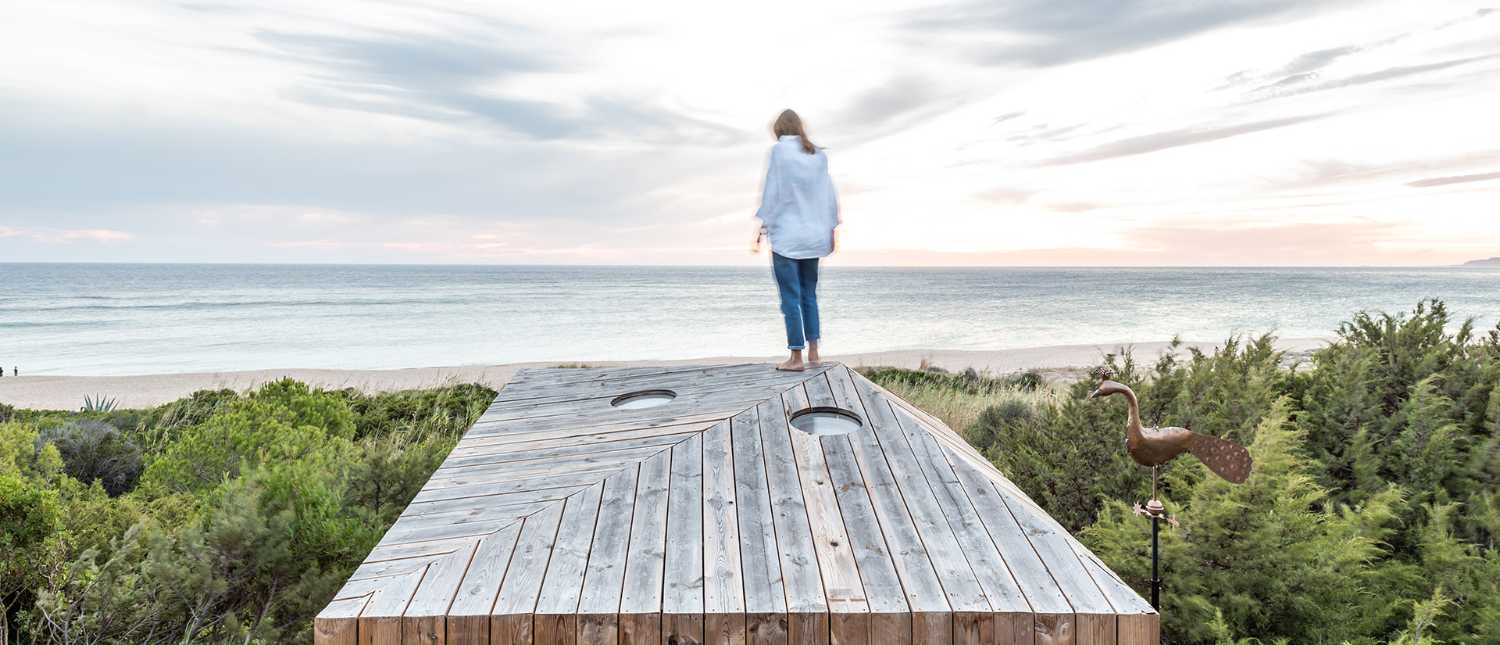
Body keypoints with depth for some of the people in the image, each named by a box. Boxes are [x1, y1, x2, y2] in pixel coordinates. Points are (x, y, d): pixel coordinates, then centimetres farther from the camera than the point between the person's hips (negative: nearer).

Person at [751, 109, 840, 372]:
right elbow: (829, 195, 9)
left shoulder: (779, 151, -6)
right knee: (809, 294, 16)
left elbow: (771, 193, -10)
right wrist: (832, 231, 15)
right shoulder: (818, 155, 8)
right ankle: (813, 351, 19)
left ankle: (796, 357, 0)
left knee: (791, 297, -2)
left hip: (786, 236, -5)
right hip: (813, 236, 5)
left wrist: (758, 231, -9)